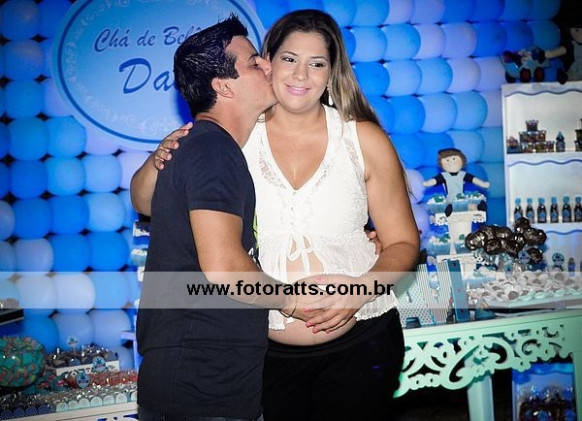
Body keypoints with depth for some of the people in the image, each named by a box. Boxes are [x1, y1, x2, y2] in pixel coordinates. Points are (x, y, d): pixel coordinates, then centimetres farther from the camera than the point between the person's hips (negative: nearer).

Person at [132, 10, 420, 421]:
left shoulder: (364, 139, -5)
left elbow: (402, 242, 1)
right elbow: (145, 203, 3)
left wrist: (363, 288, -17)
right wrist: (159, 161, -18)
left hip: (358, 345, 0)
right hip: (264, 351, 1)